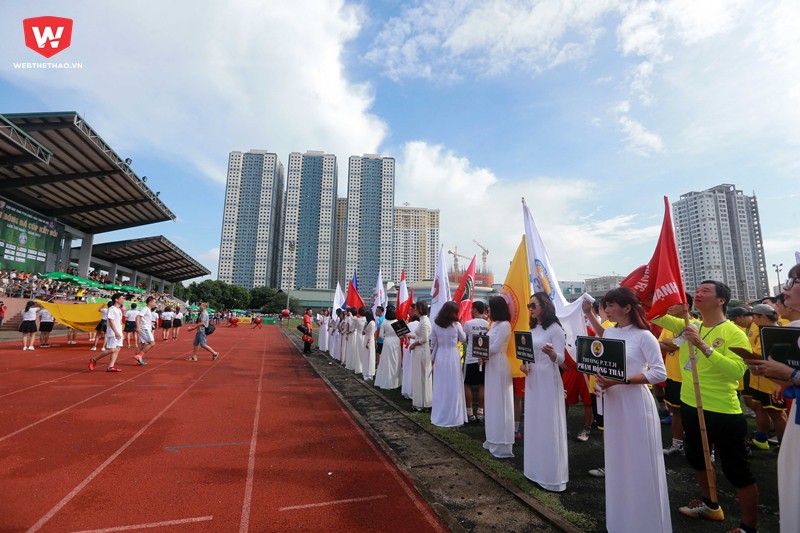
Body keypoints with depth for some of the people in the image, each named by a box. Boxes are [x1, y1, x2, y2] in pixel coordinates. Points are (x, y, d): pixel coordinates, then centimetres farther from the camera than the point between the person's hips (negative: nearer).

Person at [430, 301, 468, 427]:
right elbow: (463, 339, 7)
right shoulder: (456, 325, -9)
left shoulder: (435, 325, -2)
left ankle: (439, 417, 21)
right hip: (453, 357, -3)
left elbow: (433, 344, 3)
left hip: (439, 357, 3)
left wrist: (432, 359, 14)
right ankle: (453, 417, 15)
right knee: (454, 387, 7)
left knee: (440, 387, 11)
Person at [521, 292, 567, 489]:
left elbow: (560, 360, -16)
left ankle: (552, 474, 13)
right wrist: (523, 364, -2)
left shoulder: (555, 329, -11)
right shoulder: (532, 329, 12)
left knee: (548, 426, 0)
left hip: (548, 381, -7)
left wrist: (552, 353, -37)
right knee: (534, 424, 14)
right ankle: (536, 469, 27)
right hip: (532, 380, 8)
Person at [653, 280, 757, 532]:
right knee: (697, 458, 24)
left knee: (737, 471, 7)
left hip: (724, 412, -7)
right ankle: (710, 506, 46)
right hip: (690, 406, 7)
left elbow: (737, 371, -28)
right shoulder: (689, 326, 1)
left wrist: (704, 346, -34)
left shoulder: (734, 333, -16)